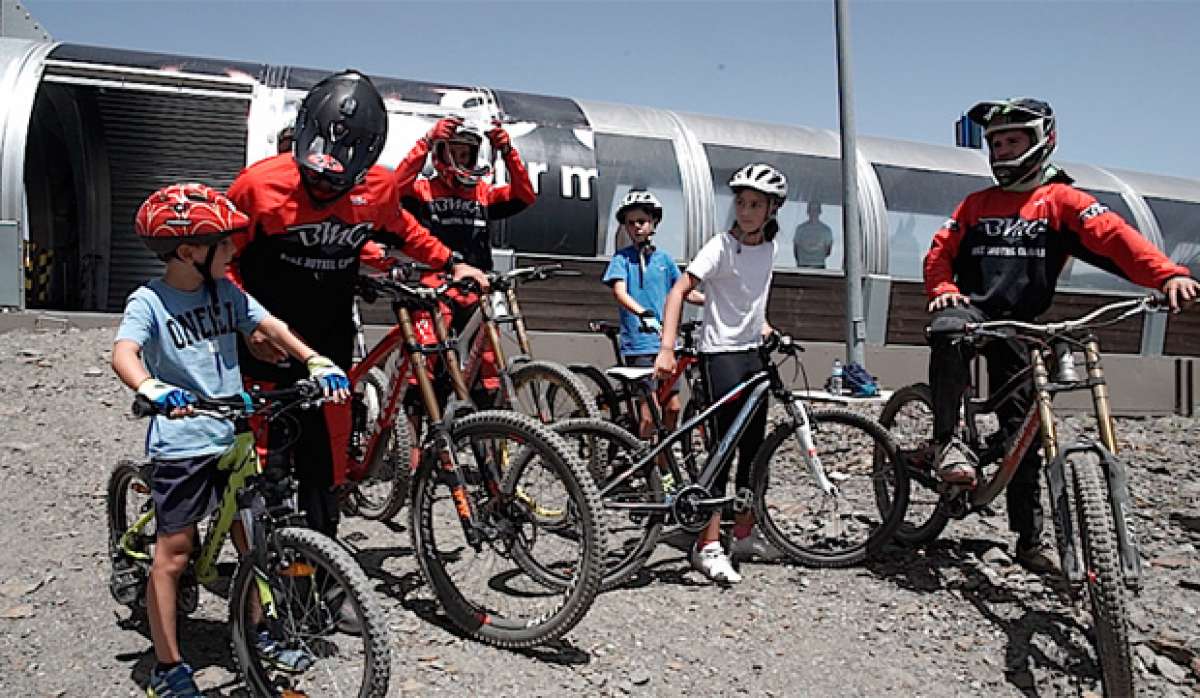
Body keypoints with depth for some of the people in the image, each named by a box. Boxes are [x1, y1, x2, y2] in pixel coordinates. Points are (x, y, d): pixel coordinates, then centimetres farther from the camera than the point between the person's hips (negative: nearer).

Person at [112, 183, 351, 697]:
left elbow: (271, 327, 2)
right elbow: (124, 354, -27)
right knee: (175, 551, 3)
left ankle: (256, 633, 33)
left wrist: (320, 364, -13)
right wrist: (154, 390, -48)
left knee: (250, 538, 14)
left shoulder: (225, 292, 5)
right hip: (181, 442, -6)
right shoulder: (149, 301, -12)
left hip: (233, 437, 6)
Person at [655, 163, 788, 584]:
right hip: (720, 353, -7)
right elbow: (679, 291, -22)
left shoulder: (769, 247, 7)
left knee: (755, 446, 11)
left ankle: (744, 533, 25)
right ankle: (708, 545, -2)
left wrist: (763, 327, 13)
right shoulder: (722, 246, -13)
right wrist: (667, 348, -32)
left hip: (752, 352, 7)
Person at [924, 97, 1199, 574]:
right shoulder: (977, 204, 14)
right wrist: (942, 291, -11)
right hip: (971, 307, 1)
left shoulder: (1062, 200, 4)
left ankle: (1030, 540, 11)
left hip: (1018, 324, -1)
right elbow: (940, 252, 12)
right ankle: (947, 441, -27)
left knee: (1023, 430, 0)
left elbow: (1113, 236, -11)